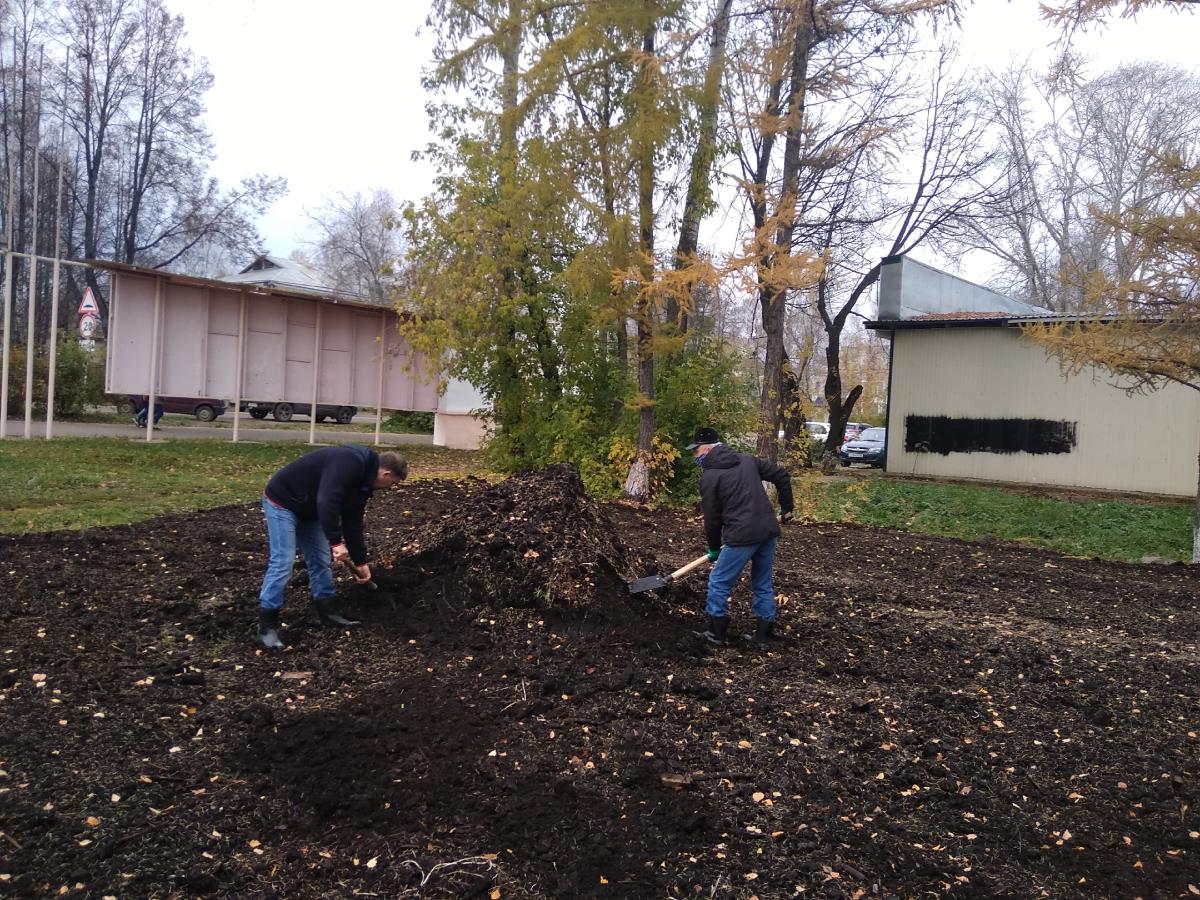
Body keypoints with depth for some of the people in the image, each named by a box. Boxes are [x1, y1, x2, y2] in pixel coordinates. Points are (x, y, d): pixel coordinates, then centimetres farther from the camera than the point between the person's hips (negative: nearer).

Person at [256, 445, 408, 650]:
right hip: (282, 502, -10)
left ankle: (328, 612, 24)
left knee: (321, 560, 12)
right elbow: (326, 502, -39)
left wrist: (360, 561, 14)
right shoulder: (349, 463, -28)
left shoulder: (363, 480, 4)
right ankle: (267, 628, -7)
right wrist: (337, 542, -36)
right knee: (283, 562, -13)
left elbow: (353, 521, 11)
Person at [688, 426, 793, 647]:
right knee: (763, 585, 18)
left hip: (742, 536, -7)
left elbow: (712, 518, -2)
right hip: (769, 531, 7)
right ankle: (763, 634, 24)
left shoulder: (709, 477, -4)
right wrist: (786, 508, 21)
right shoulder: (747, 460, 13)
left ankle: (716, 632, 16)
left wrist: (714, 547, 13)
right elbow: (781, 475, 13)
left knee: (718, 582, 9)